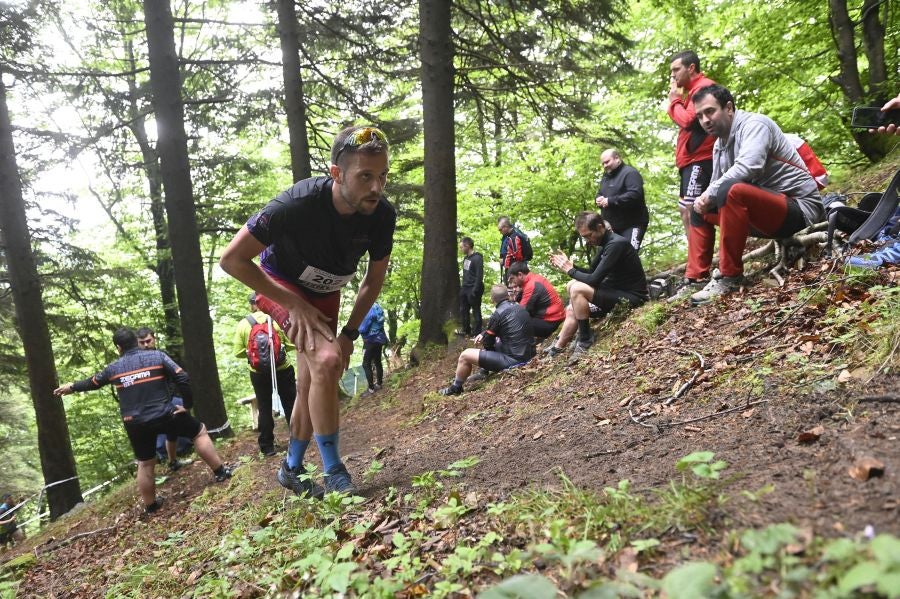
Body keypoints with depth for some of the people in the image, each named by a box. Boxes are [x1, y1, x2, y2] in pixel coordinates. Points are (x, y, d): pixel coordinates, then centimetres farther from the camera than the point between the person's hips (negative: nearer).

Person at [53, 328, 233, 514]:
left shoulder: (113, 368, 4)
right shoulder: (157, 356, -4)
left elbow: (92, 383, 24)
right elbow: (183, 379, -12)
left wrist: (72, 387, 44)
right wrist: (188, 404, -1)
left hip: (135, 425, 3)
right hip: (164, 415, -3)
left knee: (145, 464, 19)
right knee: (199, 431, 16)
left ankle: (150, 506, 34)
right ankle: (220, 472, 15)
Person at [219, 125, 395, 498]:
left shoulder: (382, 215, -24)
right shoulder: (299, 204, -37)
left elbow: (374, 279, -6)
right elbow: (231, 260, -29)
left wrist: (350, 333, -8)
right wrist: (295, 304, -26)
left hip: (324, 294, 5)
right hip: (280, 284, -5)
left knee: (311, 386, 12)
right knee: (327, 359, -28)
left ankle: (292, 468, 34)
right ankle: (333, 471, -12)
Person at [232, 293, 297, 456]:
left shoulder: (243, 323, -4)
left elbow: (238, 352, -4)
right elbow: (291, 344, -7)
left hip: (258, 373, 1)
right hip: (283, 369, -1)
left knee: (264, 408, 11)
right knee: (290, 405, 12)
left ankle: (267, 446, 14)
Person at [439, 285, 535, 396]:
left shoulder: (498, 314, -16)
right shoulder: (519, 307, 8)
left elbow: (487, 344, -5)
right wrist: (484, 334, 16)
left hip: (513, 359, -9)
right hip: (529, 355, 9)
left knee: (465, 355, 0)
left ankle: (455, 388, 18)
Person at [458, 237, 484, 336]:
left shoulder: (477, 258, -16)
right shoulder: (466, 258, 12)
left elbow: (479, 276, -19)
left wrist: (475, 290, -22)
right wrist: (462, 286, 14)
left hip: (473, 289, -9)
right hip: (465, 289, 9)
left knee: (476, 311, 0)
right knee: (463, 310, 15)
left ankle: (477, 332, 7)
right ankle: (466, 330, 27)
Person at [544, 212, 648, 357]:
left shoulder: (616, 244, -23)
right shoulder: (604, 243, 7)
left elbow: (594, 279, -26)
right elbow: (591, 272, 13)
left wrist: (570, 270, -11)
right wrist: (570, 265, -3)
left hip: (630, 297, -10)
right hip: (616, 291, 10)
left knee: (577, 289, -24)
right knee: (571, 310, 5)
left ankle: (585, 339, -10)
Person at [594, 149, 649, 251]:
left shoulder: (630, 173, -11)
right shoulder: (606, 177, 18)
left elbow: (635, 195, -25)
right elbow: (599, 194, 25)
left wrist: (610, 201, -24)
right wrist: (598, 200, -1)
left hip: (632, 225, -9)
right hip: (612, 226, 9)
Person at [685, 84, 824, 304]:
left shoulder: (754, 124, -13)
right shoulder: (719, 144, 10)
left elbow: (748, 167, -31)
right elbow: (717, 186, 11)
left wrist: (710, 193, -22)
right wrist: (704, 199, -11)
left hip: (799, 207, -9)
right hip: (765, 212, 9)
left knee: (732, 191, -33)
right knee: (699, 210, 12)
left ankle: (730, 277, -27)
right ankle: (695, 280, 2)